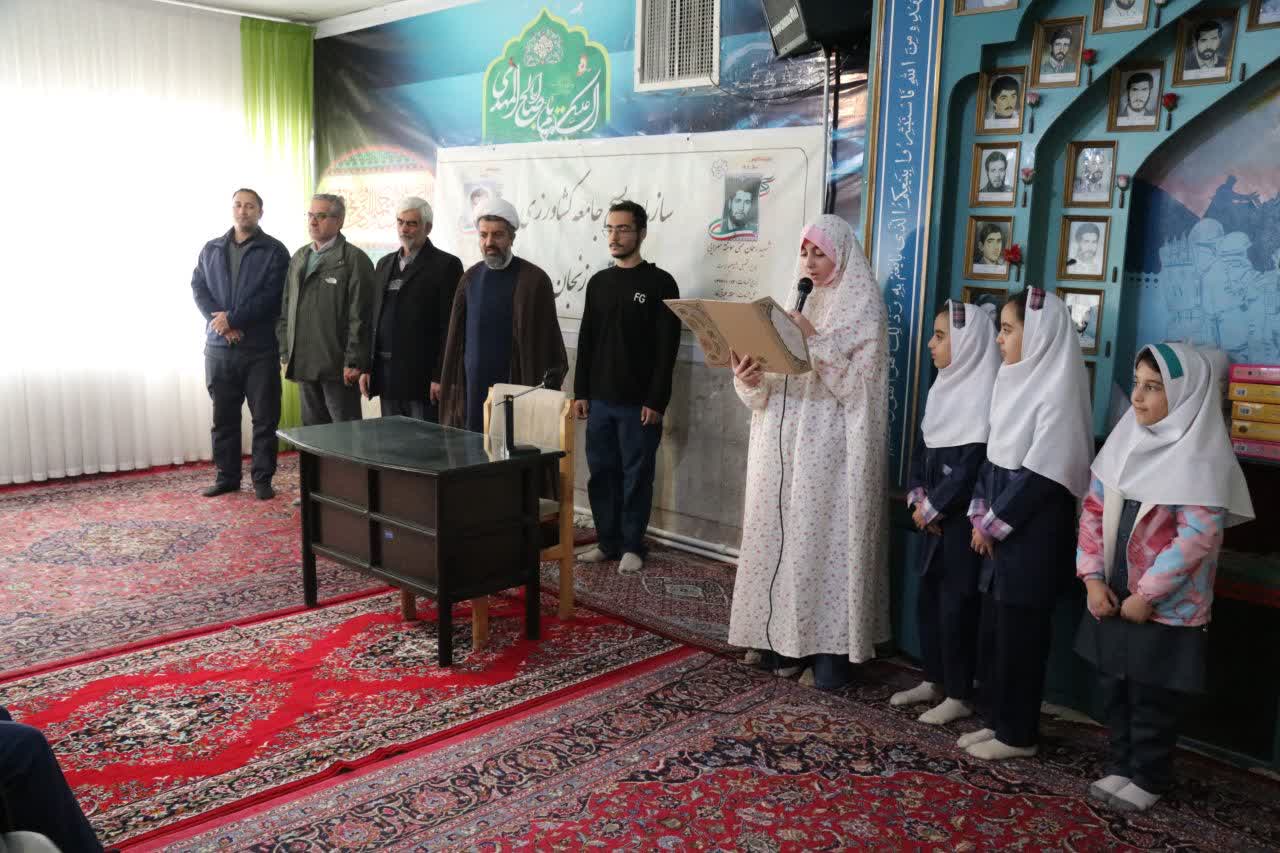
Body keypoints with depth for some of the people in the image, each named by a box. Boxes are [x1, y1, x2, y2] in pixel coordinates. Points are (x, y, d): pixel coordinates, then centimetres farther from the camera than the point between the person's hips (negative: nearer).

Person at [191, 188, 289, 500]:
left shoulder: (274, 251, 0)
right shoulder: (211, 250, 14)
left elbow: (272, 296, -10)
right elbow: (198, 288, 6)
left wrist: (233, 318, -15)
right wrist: (220, 322, -11)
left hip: (261, 348, -3)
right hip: (218, 347, 4)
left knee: (265, 417, 1)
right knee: (223, 416, 9)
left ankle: (262, 479, 10)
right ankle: (226, 476, 20)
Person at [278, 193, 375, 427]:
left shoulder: (355, 259, -6)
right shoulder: (298, 258, 17)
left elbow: (359, 317, -12)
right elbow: (286, 309, 19)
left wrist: (354, 363, -16)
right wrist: (285, 353, 12)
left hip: (337, 367, -7)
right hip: (303, 364, 7)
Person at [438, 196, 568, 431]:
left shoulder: (534, 279, -4)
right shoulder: (471, 277, 9)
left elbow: (548, 340, -3)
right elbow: (456, 336, 13)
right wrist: (452, 384, 9)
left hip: (516, 386, -4)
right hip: (472, 389, 4)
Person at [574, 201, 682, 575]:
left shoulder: (660, 283, -4)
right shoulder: (598, 282, 12)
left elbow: (667, 347, -8)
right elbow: (586, 341, 14)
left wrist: (656, 401, -13)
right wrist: (580, 392, 7)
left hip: (639, 403, -5)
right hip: (599, 401, 5)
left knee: (636, 476, 3)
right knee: (601, 473, 9)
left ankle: (632, 545, 14)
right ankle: (607, 541, 21)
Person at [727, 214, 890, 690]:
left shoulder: (863, 310, -4)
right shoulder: (797, 303, 14)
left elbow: (855, 384, -14)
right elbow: (773, 376, 10)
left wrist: (814, 341, -20)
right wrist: (749, 377, -11)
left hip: (829, 447, -6)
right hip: (783, 443, 6)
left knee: (824, 538, -4)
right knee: (778, 535, 9)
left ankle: (829, 649, 4)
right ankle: (779, 637, 20)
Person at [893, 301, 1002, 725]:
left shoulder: (982, 395, -16)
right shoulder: (944, 388, 11)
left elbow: (972, 467, -19)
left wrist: (932, 508, -12)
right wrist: (917, 497, 1)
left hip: (962, 519, -8)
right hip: (935, 518, 8)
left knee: (956, 604, 0)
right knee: (928, 598, 15)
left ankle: (959, 696, 13)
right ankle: (933, 681, 29)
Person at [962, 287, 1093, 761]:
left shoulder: (1057, 390, -16)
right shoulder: (1015, 381, 9)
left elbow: (1041, 473, -19)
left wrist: (993, 523, -12)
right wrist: (980, 514, 4)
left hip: (1033, 531, -8)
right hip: (1002, 528, 8)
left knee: (1019, 632, 2)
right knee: (993, 627, 13)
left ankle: (1018, 733, 16)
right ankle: (996, 720, 26)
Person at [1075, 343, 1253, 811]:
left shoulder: (1203, 457, -16)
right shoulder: (1126, 439, 3)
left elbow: (1196, 538, -21)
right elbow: (1094, 509, 5)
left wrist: (1145, 595, -18)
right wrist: (1092, 577, -3)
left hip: (1165, 608, -6)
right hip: (1112, 598, 6)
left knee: (1152, 699, 8)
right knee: (1114, 689, 17)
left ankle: (1149, 779, 26)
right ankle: (1121, 766, 34)